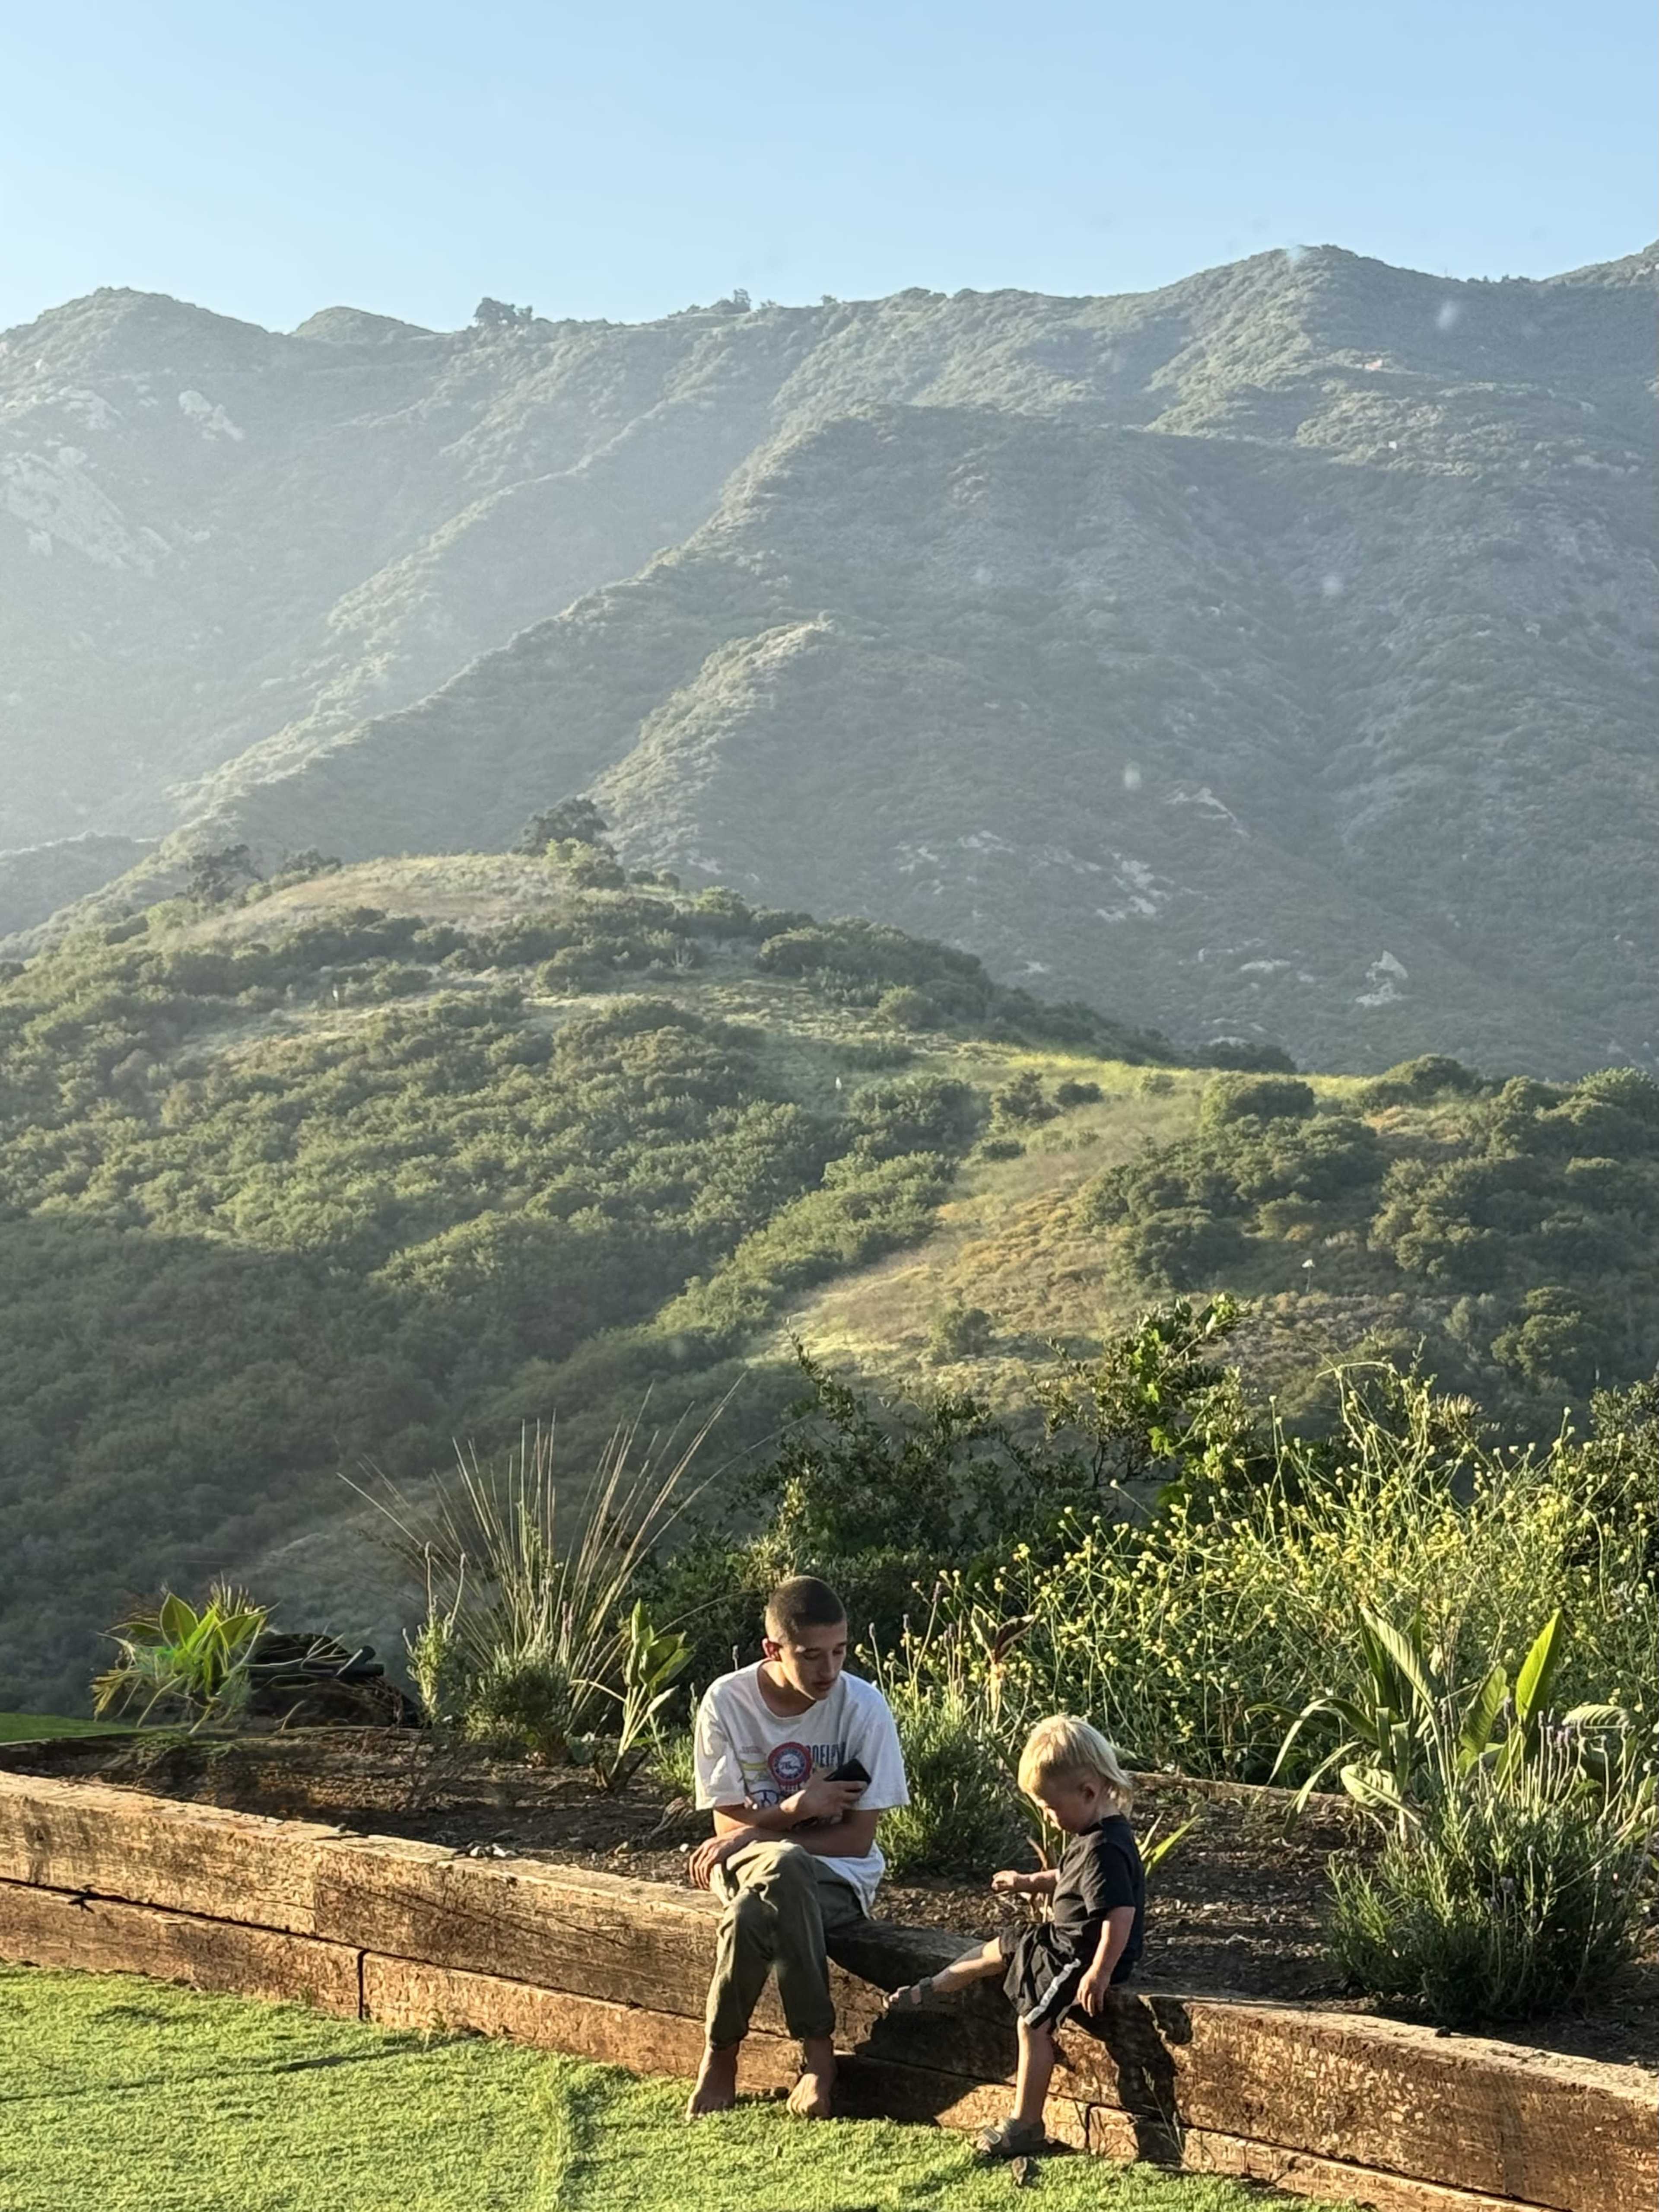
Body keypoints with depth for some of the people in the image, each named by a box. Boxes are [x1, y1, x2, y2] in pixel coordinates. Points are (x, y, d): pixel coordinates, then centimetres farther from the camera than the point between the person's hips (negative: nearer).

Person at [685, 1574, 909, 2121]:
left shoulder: (863, 1707, -12)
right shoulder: (727, 1701, -8)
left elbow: (857, 1838, -9)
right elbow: (728, 1823, -3)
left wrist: (756, 1833, -18)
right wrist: (792, 1811, -23)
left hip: (838, 1876, -1)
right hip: (749, 1860, 1)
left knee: (752, 1914, -35)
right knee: (782, 1869, -36)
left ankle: (722, 2054, -12)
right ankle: (817, 2051, -21)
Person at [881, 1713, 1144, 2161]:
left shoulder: (1104, 1850, -29)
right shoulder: (1095, 1838, 4)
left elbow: (1121, 1914, -35)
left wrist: (1099, 1973, -33)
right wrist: (1031, 1884, 17)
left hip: (1083, 1957, -11)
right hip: (1061, 1940, 11)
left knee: (1033, 2023, -13)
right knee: (998, 1952, 21)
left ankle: (1025, 2124, -5)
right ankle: (928, 1990, 43)